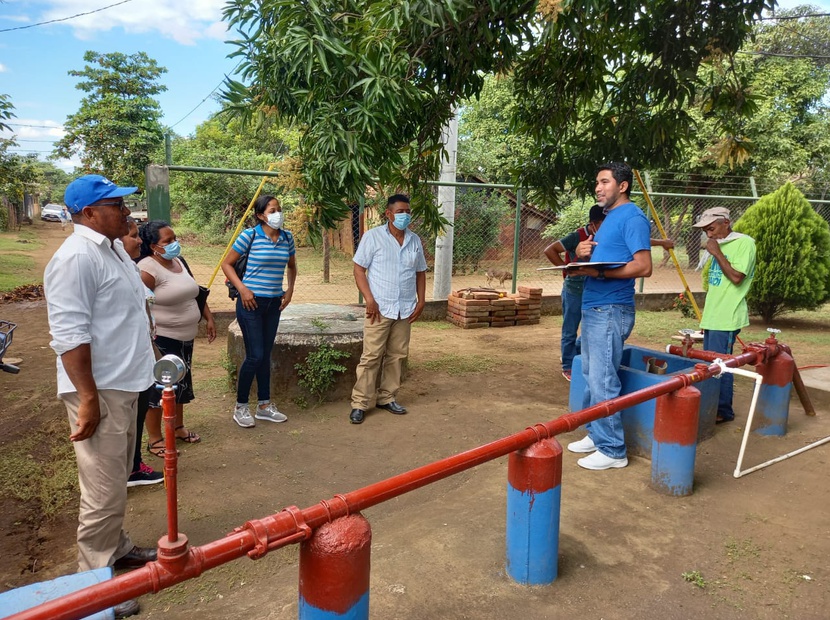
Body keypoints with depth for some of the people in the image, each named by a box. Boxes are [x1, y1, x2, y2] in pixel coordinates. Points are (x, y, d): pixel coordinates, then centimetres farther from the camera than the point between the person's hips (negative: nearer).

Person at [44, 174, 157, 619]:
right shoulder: (77, 257, -19)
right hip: (99, 392, -10)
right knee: (104, 494, 0)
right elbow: (69, 334, -23)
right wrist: (88, 399, -23)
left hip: (124, 384, 10)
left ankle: (116, 548, 40)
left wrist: (149, 358, 23)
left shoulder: (112, 247, 11)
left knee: (116, 480, 23)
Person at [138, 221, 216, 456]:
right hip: (160, 340, -8)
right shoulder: (147, 269, -19)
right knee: (158, 387, 2)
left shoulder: (179, 262, 9)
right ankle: (154, 439, 15)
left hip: (185, 338, 8)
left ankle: (178, 428, 35)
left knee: (180, 383, 18)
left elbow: (195, 292, 18)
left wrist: (208, 318, 13)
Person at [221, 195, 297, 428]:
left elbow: (291, 266, 21)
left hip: (274, 304, 5)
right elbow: (227, 264, -5)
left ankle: (264, 405, 23)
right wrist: (242, 289, -14)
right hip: (251, 303, -5)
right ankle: (240, 406, 12)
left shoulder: (287, 238, 4)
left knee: (266, 355, 12)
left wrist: (290, 289, 7)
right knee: (254, 355, -5)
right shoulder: (249, 236, -11)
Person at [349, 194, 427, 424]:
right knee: (371, 357, -4)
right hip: (380, 308, -5)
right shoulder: (373, 236, -4)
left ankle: (387, 397, 24)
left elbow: (420, 272, 16)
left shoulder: (415, 240, 10)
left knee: (397, 355, 11)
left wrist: (421, 301, 6)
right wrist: (369, 299, -14)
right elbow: (359, 269, -6)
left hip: (405, 310, 5)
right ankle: (359, 403, 4)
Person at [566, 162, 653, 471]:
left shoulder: (632, 217, -10)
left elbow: (643, 266, -19)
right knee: (591, 375, 15)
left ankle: (612, 450, 4)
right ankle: (596, 434, 28)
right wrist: (583, 253, 2)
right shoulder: (610, 217, 19)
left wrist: (598, 272, -23)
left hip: (610, 310, -10)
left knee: (602, 381, -6)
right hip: (593, 307, 10)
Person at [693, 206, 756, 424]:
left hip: (727, 318, -9)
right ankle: (711, 408, 21)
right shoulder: (720, 245, 16)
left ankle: (724, 411, 5)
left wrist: (717, 253, -13)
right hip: (712, 316, 9)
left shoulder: (744, 243, -9)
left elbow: (737, 277, -19)